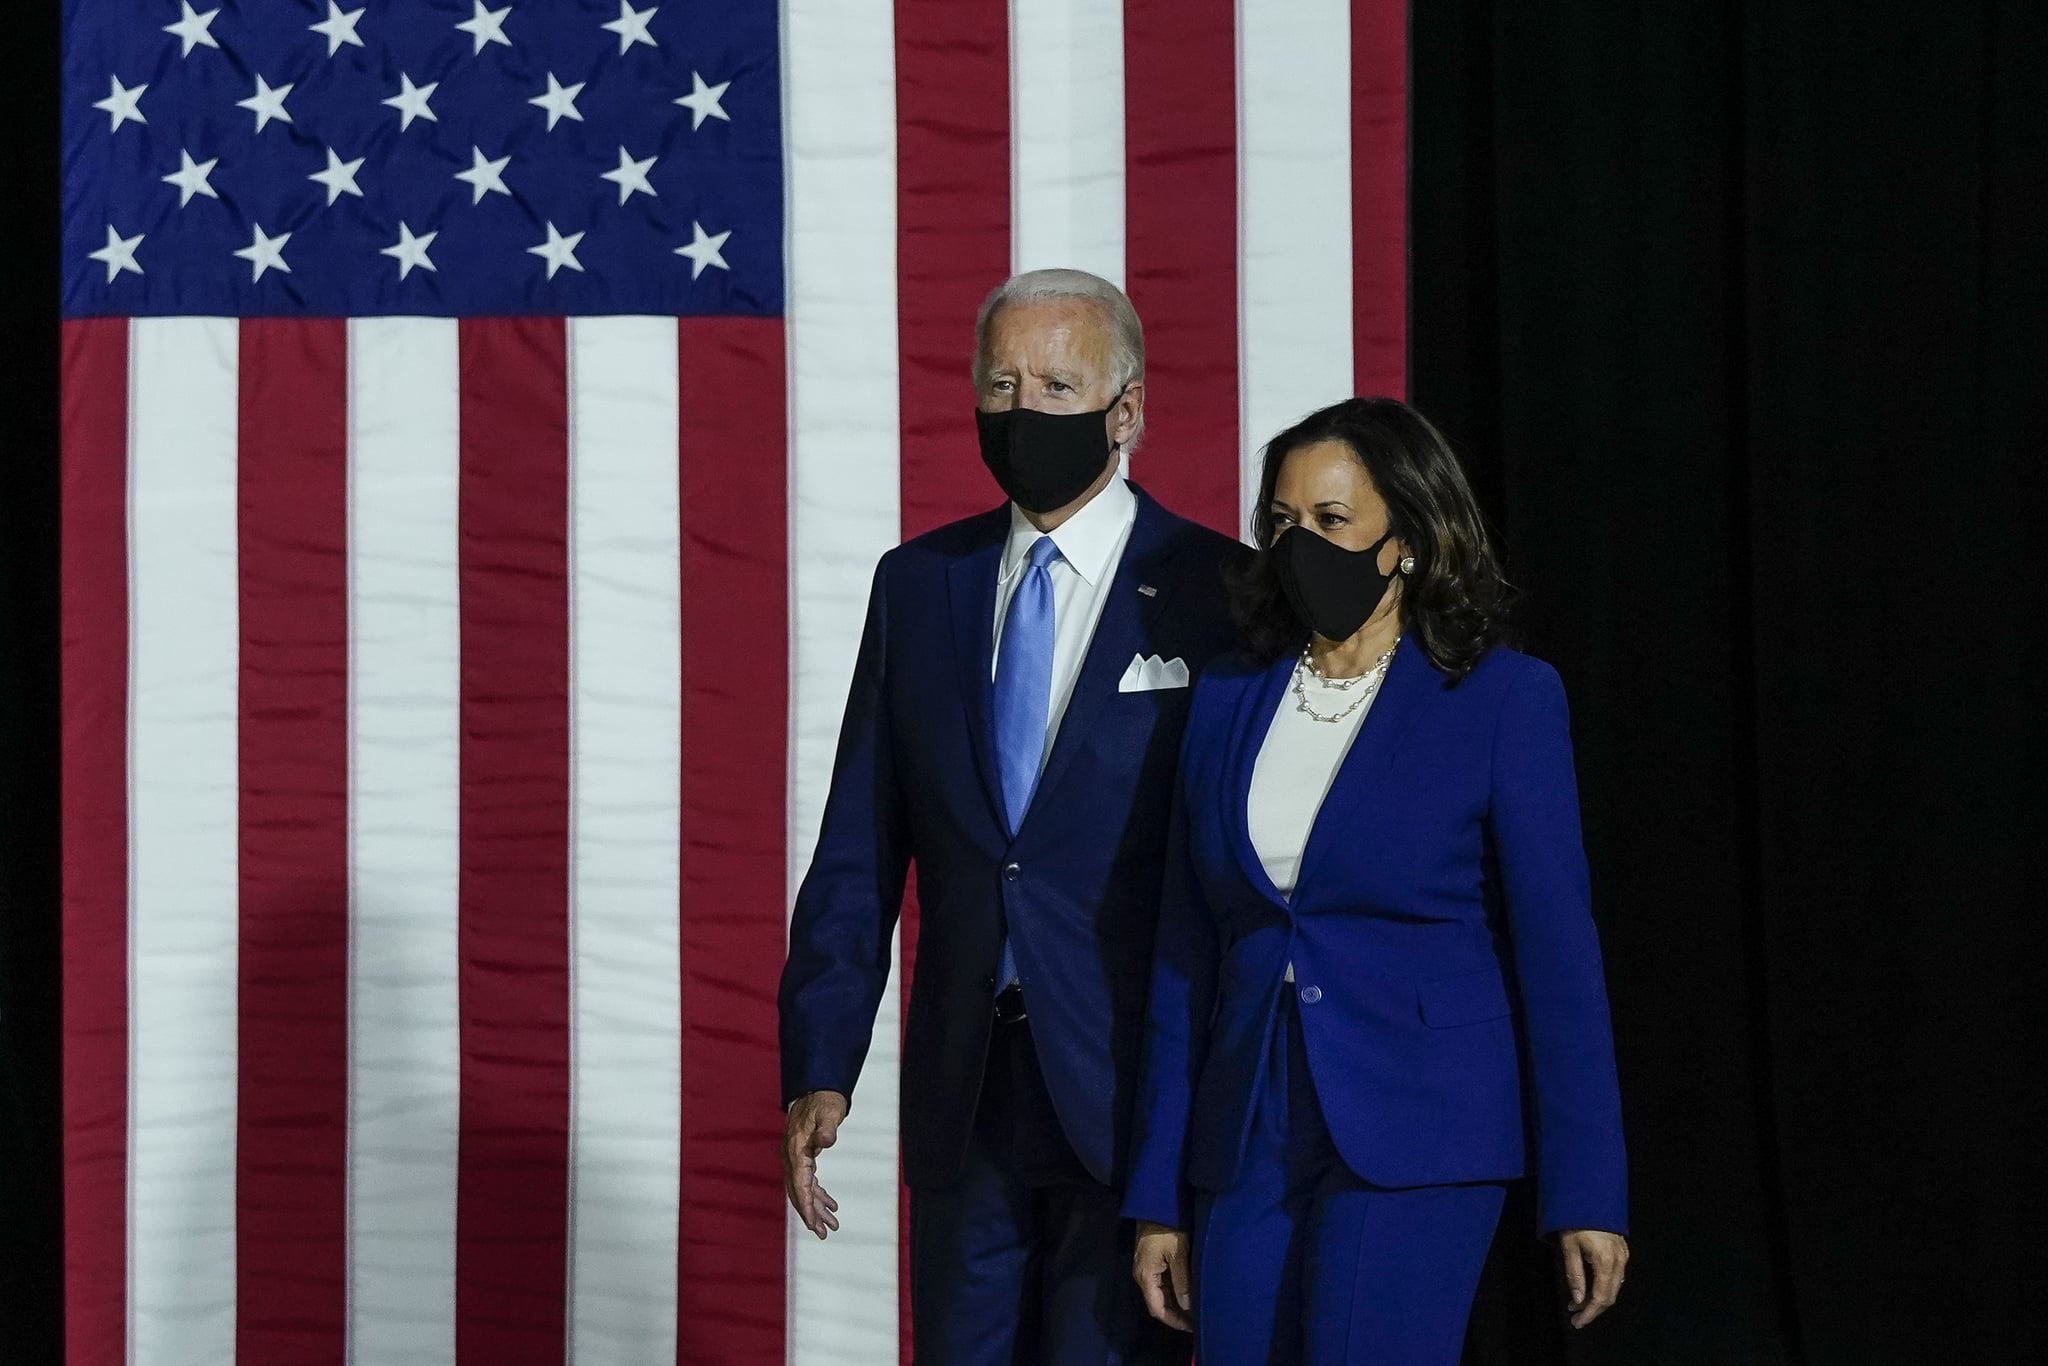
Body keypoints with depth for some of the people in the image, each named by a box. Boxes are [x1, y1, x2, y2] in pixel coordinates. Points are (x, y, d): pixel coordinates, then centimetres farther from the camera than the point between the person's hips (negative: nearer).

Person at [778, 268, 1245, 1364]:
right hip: (961, 1094, 4)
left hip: (1134, 1094, -4)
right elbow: (857, 850, 8)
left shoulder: (1218, 595, -4)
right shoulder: (917, 583, 9)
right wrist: (818, 1067, 2)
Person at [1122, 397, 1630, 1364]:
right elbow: (1186, 957, 10)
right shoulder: (1227, 700, 9)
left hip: (1413, 1142, -5)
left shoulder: (1504, 699, -4)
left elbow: (1557, 948, -6)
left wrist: (1586, 1194, -10)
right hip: (1248, 1144, 5)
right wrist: (1159, 1195, 8)